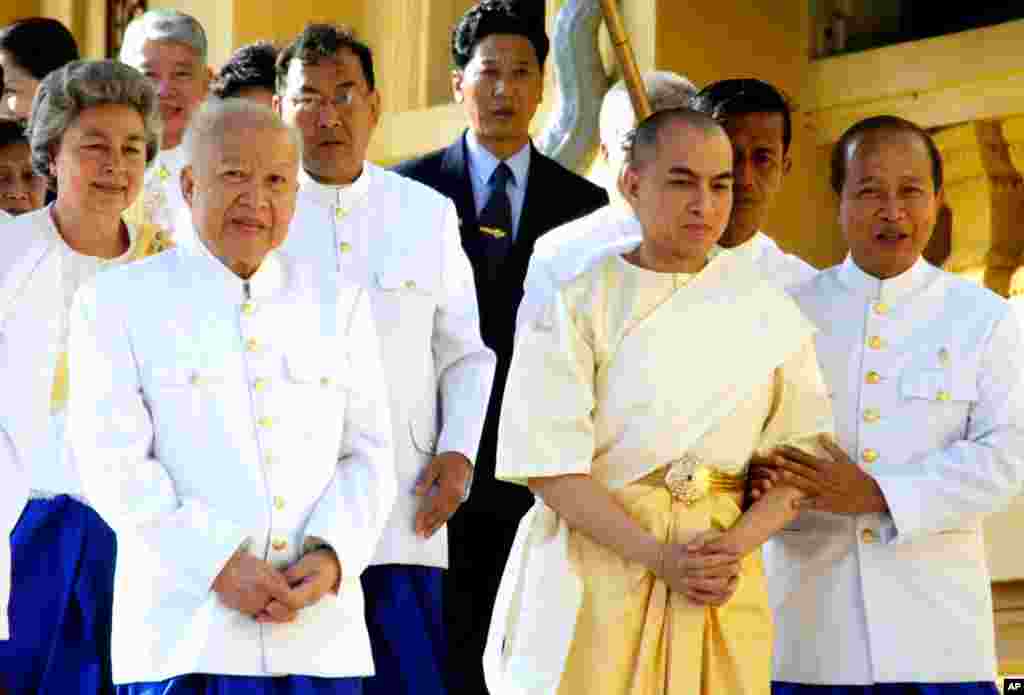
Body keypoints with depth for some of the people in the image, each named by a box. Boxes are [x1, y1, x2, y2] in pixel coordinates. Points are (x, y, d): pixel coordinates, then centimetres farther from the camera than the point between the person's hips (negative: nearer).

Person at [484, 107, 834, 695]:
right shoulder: (578, 300, -3)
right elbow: (550, 467, -10)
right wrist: (659, 558, -18)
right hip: (597, 567, -2)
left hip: (722, 586, 3)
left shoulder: (768, 310, 6)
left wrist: (736, 547, -12)